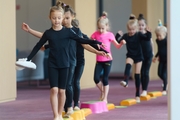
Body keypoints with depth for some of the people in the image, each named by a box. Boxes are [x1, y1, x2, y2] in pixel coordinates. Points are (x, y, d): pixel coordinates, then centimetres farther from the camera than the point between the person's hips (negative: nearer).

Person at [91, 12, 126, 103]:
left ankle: (105, 98, 9)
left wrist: (122, 43, -22)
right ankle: (102, 92, 22)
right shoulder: (96, 34, 2)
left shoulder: (109, 35, -5)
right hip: (99, 60, 3)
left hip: (107, 60, -3)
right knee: (96, 78, -5)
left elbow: (117, 46, -2)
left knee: (105, 79, -1)